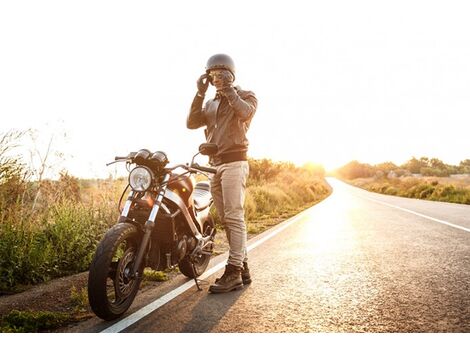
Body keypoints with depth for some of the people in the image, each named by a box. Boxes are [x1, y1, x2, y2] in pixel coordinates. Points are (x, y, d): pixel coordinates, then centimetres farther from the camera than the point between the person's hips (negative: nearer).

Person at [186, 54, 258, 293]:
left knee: (234, 217, -13)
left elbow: (245, 112, -17)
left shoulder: (246, 96, 8)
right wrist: (200, 93, 2)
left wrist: (228, 90, -10)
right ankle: (243, 269, 14)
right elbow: (191, 123, 7)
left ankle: (233, 272, -12)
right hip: (215, 165, 7)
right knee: (226, 219, 6)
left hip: (234, 163, -7)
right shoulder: (210, 104, 24)